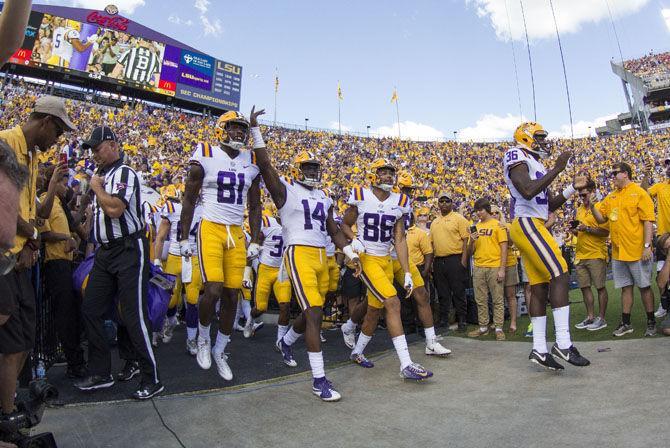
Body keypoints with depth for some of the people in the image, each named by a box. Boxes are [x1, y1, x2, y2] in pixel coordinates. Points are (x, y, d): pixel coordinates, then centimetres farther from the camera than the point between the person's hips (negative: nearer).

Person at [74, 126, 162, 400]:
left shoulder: (124, 173, -11)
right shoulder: (101, 176, 18)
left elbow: (115, 209, -25)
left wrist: (97, 188, -9)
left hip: (129, 250, -9)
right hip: (105, 252, 10)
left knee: (133, 315, -7)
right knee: (91, 310, 10)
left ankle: (151, 379, 4)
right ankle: (100, 374, 23)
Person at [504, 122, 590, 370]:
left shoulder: (536, 164, 25)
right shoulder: (517, 156, -4)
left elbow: (551, 204, 28)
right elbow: (528, 192, -21)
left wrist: (573, 188, 18)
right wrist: (556, 169, -15)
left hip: (534, 226, 10)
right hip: (527, 224, -10)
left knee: (540, 287, 6)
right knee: (560, 275, -14)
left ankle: (539, 349, 9)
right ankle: (563, 344, -12)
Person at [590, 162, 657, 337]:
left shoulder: (639, 193, -6)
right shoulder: (610, 197, 12)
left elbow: (648, 221, -11)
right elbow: (602, 219, 15)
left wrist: (647, 246, -17)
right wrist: (592, 207, -3)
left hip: (637, 251, -5)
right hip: (618, 252, 5)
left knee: (644, 287, 5)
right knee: (626, 288, 11)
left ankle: (651, 322, 19)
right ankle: (626, 324, 18)